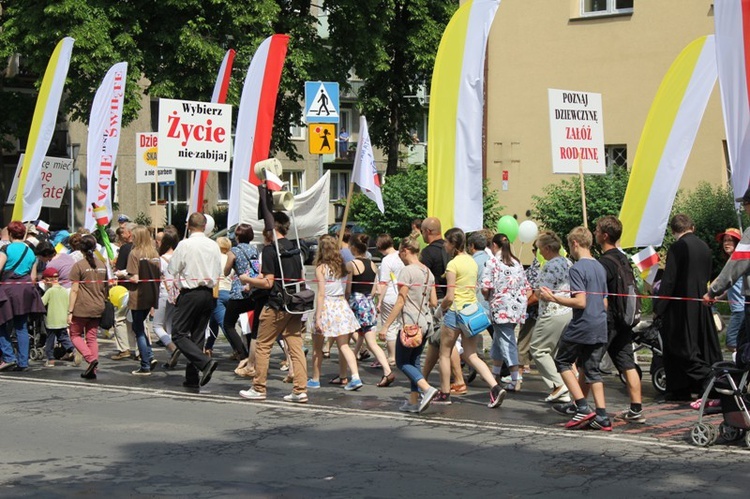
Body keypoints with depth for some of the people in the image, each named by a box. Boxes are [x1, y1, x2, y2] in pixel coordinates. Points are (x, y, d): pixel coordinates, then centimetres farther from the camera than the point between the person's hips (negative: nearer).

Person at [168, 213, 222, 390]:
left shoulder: (185, 245, -11)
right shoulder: (214, 246, 5)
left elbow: (172, 269, -6)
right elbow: (218, 272, 12)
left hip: (190, 294, -6)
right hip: (208, 294, 6)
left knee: (179, 334, -1)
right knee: (198, 335, 11)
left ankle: (205, 362, -20)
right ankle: (192, 378, 11)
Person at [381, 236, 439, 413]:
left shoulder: (407, 271, -13)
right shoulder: (428, 272, 10)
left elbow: (400, 302, -15)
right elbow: (434, 302, 11)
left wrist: (386, 325, -11)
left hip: (410, 323, -8)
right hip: (426, 322, 8)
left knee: (402, 362, 2)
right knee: (414, 361, 15)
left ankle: (427, 388, -16)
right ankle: (414, 401, 14)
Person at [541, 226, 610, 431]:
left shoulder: (577, 268, -12)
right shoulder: (600, 268, 14)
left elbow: (580, 301, -20)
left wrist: (554, 298, -13)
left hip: (581, 327, -7)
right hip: (600, 329, 7)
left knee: (563, 361, 9)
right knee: (592, 369, 11)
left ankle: (583, 408, -3)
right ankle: (602, 417, 3)